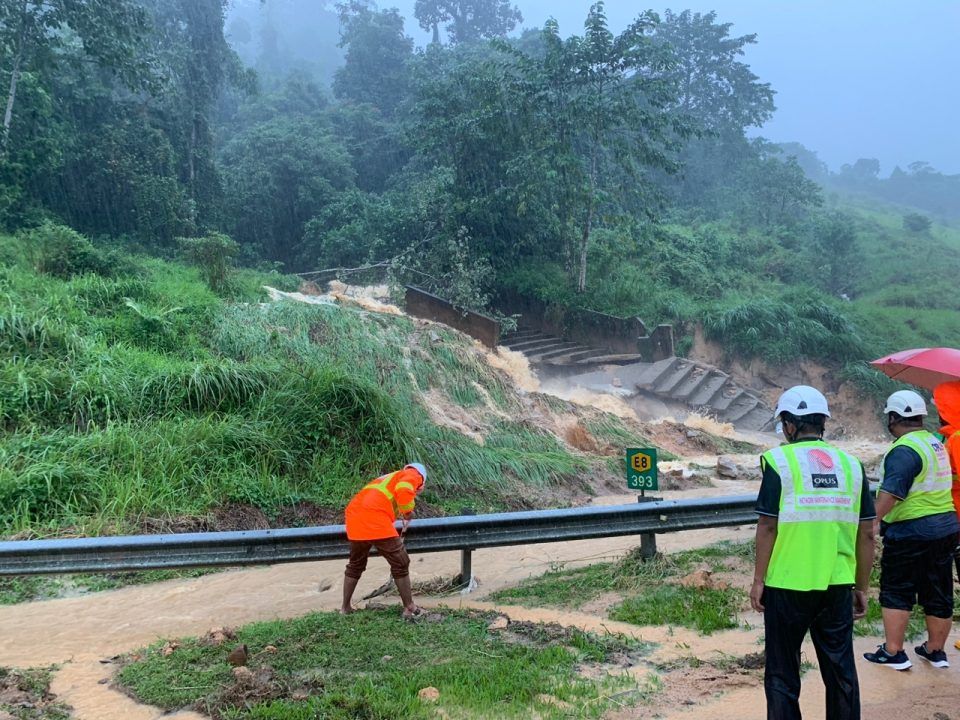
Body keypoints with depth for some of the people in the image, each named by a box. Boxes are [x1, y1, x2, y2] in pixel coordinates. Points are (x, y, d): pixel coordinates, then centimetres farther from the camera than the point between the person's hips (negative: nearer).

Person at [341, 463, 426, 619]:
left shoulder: (389, 477, 36)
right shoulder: (414, 475, 12)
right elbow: (403, 490, -12)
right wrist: (408, 512, 2)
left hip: (353, 513, 8)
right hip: (374, 517, -8)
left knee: (355, 565, 24)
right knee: (400, 563, 5)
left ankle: (345, 608, 31)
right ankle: (410, 609, 10)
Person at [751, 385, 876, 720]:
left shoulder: (780, 460, -8)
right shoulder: (851, 464, 4)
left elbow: (768, 526, -10)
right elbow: (867, 534, 5)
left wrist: (758, 580, -1)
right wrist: (862, 587, 14)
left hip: (788, 585, -3)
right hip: (838, 585, 4)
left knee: (783, 673, 9)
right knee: (841, 670, 15)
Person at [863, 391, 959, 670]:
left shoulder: (904, 451, -18)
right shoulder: (935, 442, 11)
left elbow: (890, 494, -28)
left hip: (910, 532, -9)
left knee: (896, 593, 2)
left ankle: (893, 652, 4)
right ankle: (935, 650, 26)